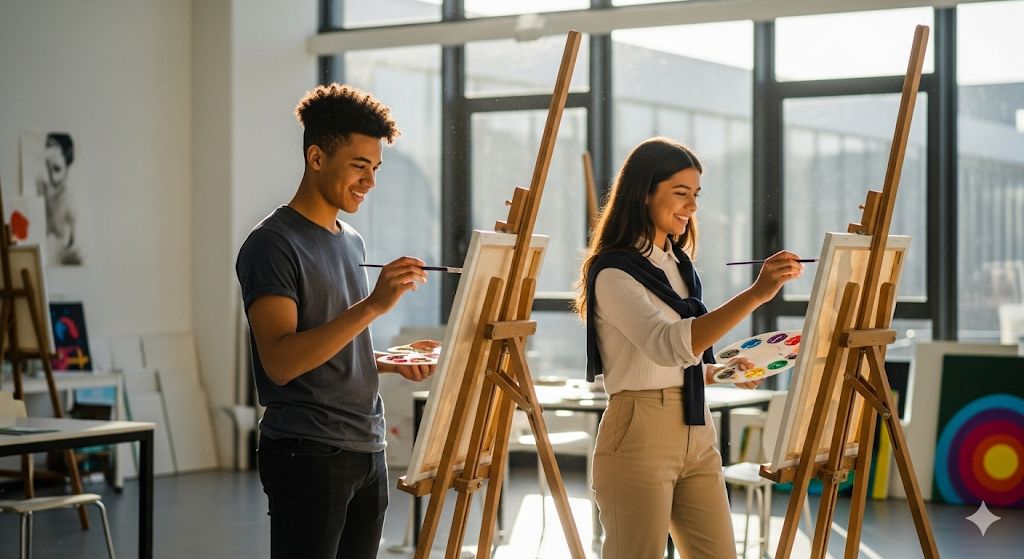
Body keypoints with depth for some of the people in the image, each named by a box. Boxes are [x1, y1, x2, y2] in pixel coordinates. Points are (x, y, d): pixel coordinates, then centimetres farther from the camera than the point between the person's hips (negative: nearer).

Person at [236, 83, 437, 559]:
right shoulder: (272, 245, -10)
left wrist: (395, 362, 7)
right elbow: (280, 362, -21)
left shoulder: (352, 242, 17)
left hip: (367, 451, 8)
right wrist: (371, 306, -26)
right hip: (308, 456, -8)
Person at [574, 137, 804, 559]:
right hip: (640, 436, -7)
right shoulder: (613, 273, -11)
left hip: (697, 433, 7)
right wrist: (754, 294, -34)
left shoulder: (679, 266, 15)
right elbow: (667, 346, -27)